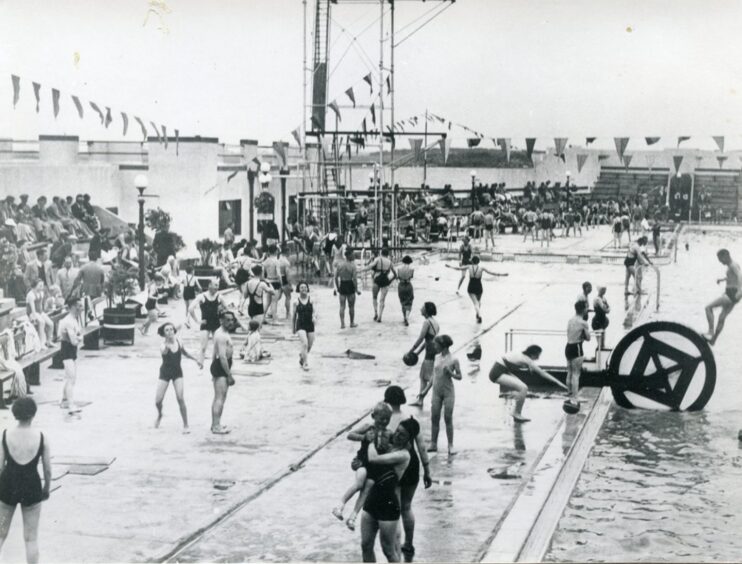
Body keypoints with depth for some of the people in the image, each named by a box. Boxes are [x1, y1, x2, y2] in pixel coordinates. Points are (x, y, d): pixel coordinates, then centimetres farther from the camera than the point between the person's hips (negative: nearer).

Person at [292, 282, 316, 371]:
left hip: (310, 324, 3)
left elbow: (313, 311, -2)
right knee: (305, 344, -17)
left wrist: (314, 317, -25)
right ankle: (305, 363, -8)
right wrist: (294, 328, 12)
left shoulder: (311, 300, 1)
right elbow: (294, 315, 7)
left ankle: (302, 356, 41)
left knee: (309, 345, 11)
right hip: (300, 325, -3)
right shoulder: (296, 301, -2)